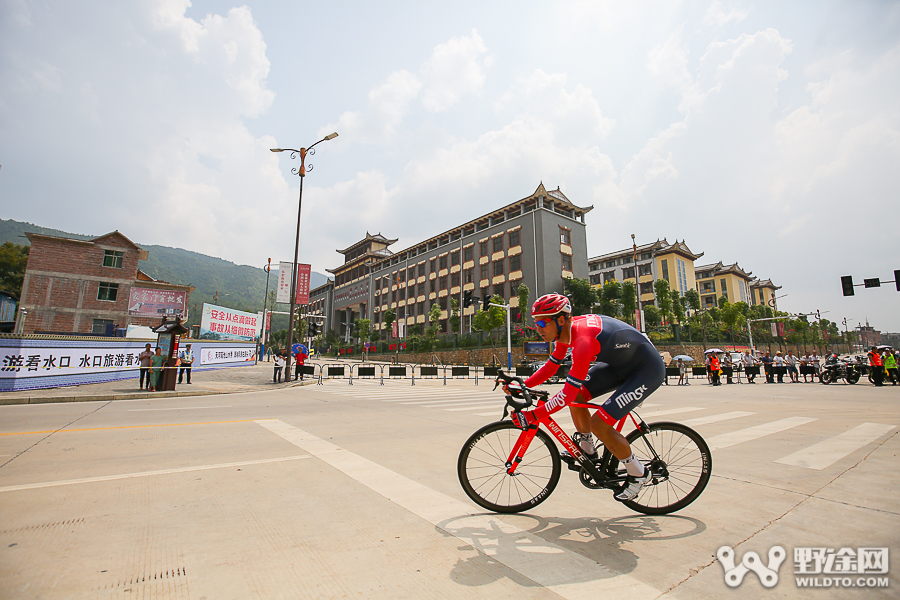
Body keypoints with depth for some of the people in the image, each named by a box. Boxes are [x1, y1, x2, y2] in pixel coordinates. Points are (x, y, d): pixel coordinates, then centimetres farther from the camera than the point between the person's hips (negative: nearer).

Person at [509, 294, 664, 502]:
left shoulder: (583, 338, -35)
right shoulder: (567, 329, -7)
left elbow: (567, 394, -36)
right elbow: (550, 367, 5)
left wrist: (532, 416, -32)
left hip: (648, 370, -9)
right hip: (620, 363, 9)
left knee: (599, 424, -14)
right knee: (577, 396, -1)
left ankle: (639, 474, 10)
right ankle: (587, 449, 21)